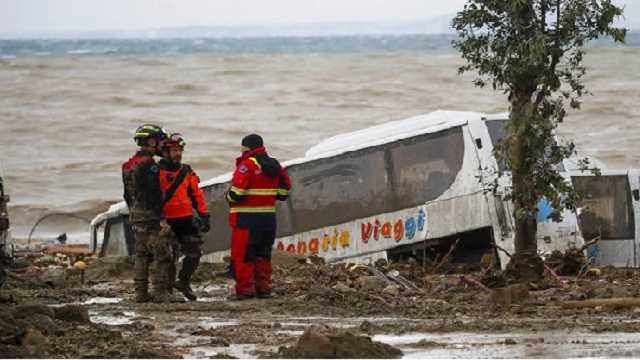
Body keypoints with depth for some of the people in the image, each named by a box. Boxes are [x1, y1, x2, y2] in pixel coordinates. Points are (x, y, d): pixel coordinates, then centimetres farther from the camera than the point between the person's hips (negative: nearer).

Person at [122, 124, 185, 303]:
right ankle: (161, 292, -10)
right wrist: (161, 218, -21)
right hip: (151, 216, -10)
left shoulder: (129, 165, 14)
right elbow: (154, 194, -21)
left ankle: (141, 293, 13)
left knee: (142, 255, 13)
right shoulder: (148, 165, -16)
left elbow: (127, 193, 20)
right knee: (162, 255, -7)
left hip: (136, 215, 10)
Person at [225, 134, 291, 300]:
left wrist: (229, 196, 2)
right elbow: (284, 190, 16)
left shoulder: (247, 165, -13)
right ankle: (263, 287, 16)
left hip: (247, 218, -7)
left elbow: (237, 192, -18)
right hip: (269, 217, 7)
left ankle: (245, 289, -4)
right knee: (263, 254, 15)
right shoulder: (275, 166, 11)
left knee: (243, 254, -2)